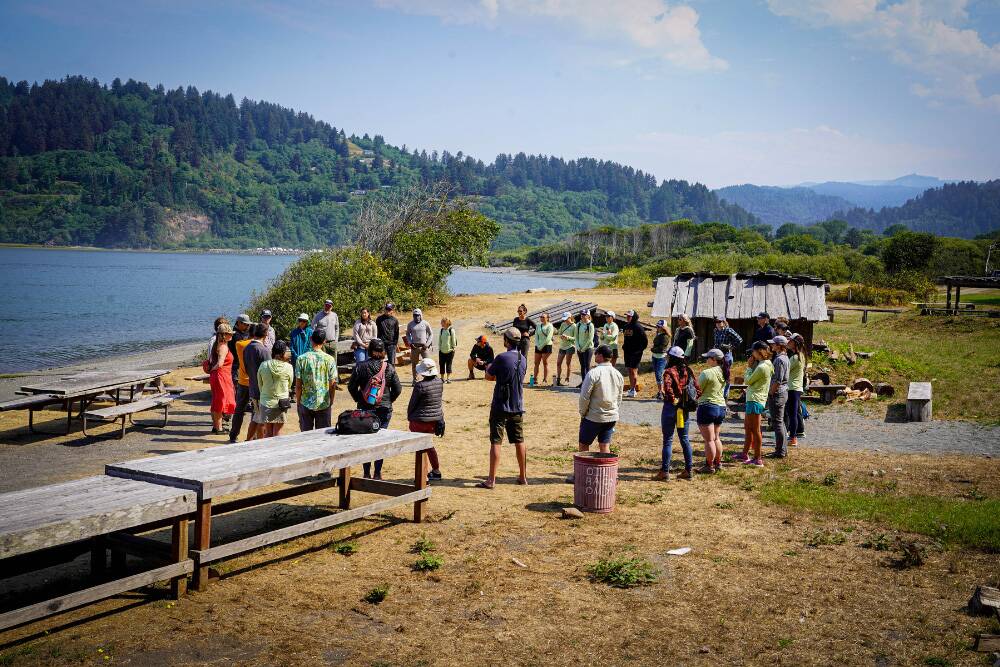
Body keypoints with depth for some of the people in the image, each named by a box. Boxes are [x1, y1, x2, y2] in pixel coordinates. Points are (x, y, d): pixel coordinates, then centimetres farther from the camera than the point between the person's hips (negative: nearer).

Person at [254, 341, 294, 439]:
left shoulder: (263, 365, -5)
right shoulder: (288, 367, -11)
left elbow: (260, 384, 5)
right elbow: (289, 385, 3)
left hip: (266, 402, 2)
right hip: (281, 403, -2)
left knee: (268, 433, 10)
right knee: (277, 433, 7)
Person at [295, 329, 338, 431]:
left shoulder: (301, 359, -8)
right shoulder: (330, 359, -7)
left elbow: (298, 385, -7)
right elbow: (333, 384, -4)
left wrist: (298, 401, 6)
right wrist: (331, 401, 9)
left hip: (306, 403, 0)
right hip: (324, 404, 0)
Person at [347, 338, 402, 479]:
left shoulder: (360, 367, -6)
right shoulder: (389, 368, -5)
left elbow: (351, 386, -2)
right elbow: (398, 388, 0)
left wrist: (358, 399, 11)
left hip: (364, 409, 0)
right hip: (384, 409, 0)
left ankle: (367, 473, 12)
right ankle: (377, 473, 6)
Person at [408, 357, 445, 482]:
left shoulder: (420, 386, -21)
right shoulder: (439, 382, -3)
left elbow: (412, 403, -10)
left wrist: (409, 417, 6)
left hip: (420, 420, -6)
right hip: (436, 419, 6)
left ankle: (423, 475, 5)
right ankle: (436, 471, 33)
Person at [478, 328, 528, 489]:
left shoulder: (501, 358, -17)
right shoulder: (523, 359, 4)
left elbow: (489, 377, -6)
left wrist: (489, 368, 15)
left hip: (500, 406, -6)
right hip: (517, 407, 6)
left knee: (496, 442, -3)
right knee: (519, 442, 14)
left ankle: (491, 480, -5)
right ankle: (523, 476, 22)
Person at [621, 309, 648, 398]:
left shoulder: (638, 327, -12)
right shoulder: (626, 326, 10)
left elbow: (645, 341, -10)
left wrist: (640, 350, -12)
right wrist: (624, 347, 14)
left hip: (635, 353, -8)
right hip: (627, 352, 8)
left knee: (633, 371, -7)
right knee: (629, 370, 11)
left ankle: (634, 390, -4)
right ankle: (631, 388, 18)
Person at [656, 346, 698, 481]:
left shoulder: (670, 372, -13)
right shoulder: (687, 371, 5)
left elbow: (667, 387, -31)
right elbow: (698, 388, 5)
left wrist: (673, 399, -17)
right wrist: (689, 400, 10)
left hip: (671, 407, -6)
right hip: (684, 409, 6)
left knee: (668, 440, 0)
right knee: (685, 439, 14)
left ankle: (664, 472, 2)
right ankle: (688, 470, 18)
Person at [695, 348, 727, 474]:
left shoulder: (707, 373, -17)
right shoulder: (723, 373, 7)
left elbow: (697, 391, -13)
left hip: (707, 407, -8)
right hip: (721, 407, 8)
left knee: (709, 439, -2)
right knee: (716, 437, 20)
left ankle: (709, 466, 2)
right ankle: (718, 463, 27)